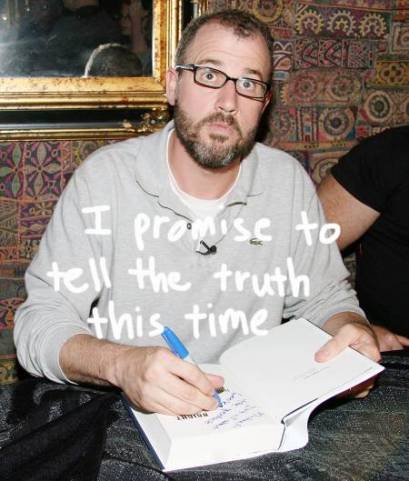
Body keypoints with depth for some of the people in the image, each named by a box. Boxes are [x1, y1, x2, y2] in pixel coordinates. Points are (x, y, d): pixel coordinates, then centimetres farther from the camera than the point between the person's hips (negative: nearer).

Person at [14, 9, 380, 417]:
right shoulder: (104, 177, -9)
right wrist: (121, 364, -32)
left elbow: (324, 297, 11)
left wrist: (353, 332, -12)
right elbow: (39, 322, -12)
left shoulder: (289, 181, 0)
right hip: (123, 419, -2)